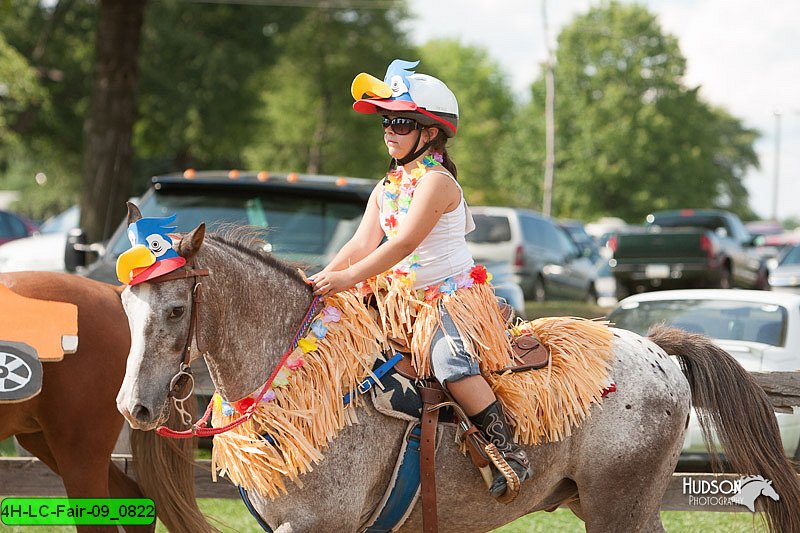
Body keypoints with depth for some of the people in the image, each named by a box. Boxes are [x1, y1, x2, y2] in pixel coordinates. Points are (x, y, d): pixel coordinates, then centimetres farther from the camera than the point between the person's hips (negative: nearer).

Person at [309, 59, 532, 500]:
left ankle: (508, 450, -29)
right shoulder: (385, 190, 13)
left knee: (448, 360, -33)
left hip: (454, 295, -9)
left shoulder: (436, 182, -14)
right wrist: (322, 279, -11)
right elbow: (362, 243, 5)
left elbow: (404, 243, -23)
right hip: (401, 299, 9)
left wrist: (348, 278, -29)